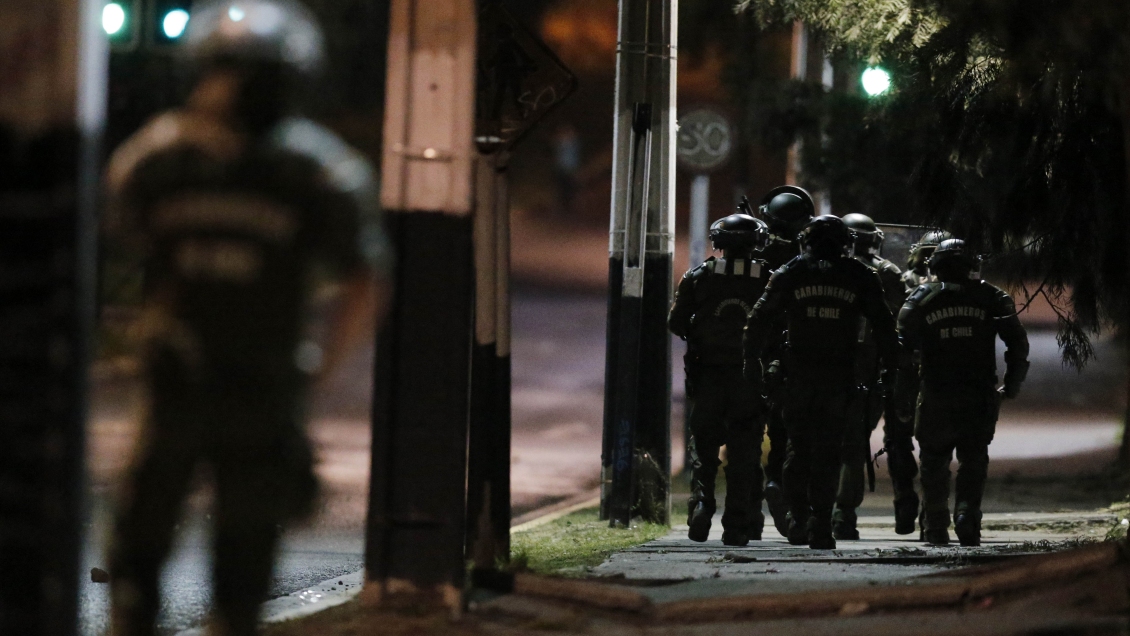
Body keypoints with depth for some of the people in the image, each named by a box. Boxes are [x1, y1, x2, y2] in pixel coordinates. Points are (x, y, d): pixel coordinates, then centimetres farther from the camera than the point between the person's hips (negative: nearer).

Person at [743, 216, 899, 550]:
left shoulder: (789, 274, 5)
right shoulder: (860, 277, 5)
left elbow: (760, 320, 4)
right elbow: (883, 325, 6)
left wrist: (752, 361, 11)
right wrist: (890, 368, 12)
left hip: (799, 373, 0)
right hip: (840, 376, 0)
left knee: (799, 446, 13)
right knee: (827, 450, 2)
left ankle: (798, 517, 8)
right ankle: (820, 526, -4)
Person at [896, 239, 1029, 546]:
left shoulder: (920, 299, 2)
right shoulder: (991, 297, 4)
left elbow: (903, 351, -3)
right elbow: (1018, 343, 1)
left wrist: (903, 401, 2)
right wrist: (1011, 386, 13)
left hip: (936, 398, 0)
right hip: (980, 398, 0)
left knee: (934, 464, 13)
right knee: (973, 463, 7)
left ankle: (936, 529, 14)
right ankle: (967, 513, -15)